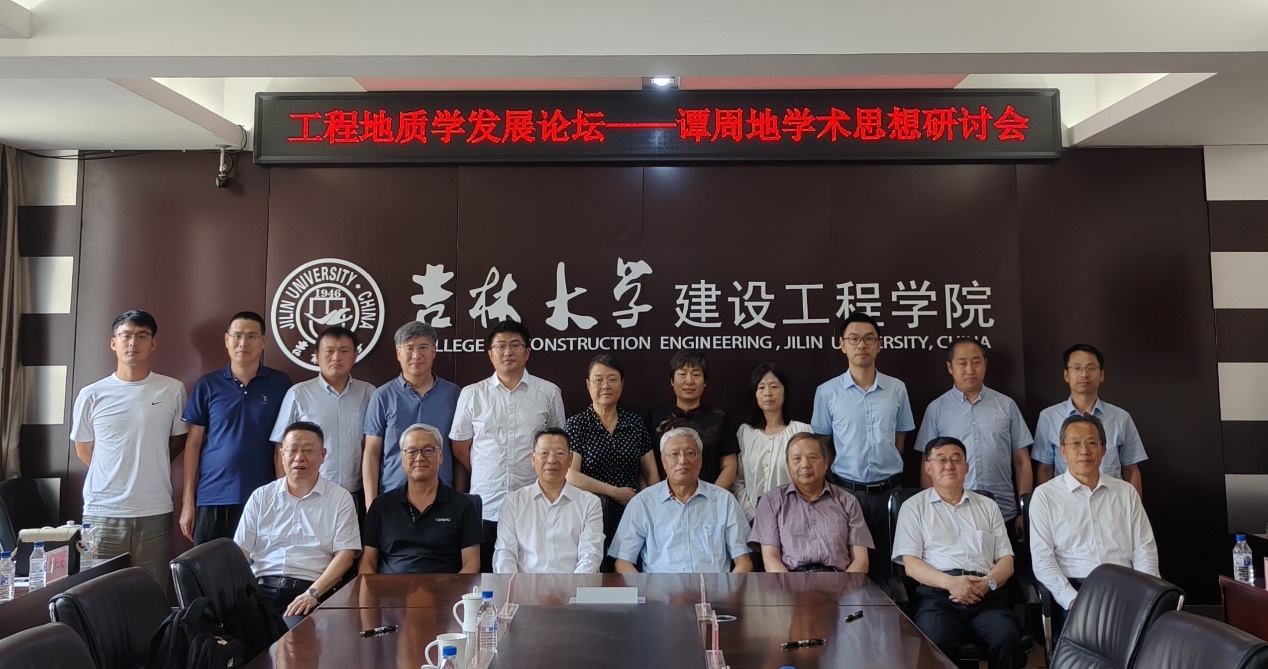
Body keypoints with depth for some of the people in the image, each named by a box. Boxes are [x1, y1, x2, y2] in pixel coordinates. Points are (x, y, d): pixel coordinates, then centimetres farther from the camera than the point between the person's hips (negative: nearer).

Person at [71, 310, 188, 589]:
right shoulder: (91, 395, 1)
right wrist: (114, 475, 8)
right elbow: (84, 449, 13)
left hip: (156, 511, 0)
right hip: (102, 512, 0)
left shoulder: (173, 390, 0)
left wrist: (150, 469, 8)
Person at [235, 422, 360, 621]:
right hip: (261, 587, 3)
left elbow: (345, 555, -1)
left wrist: (312, 593, -16)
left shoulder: (340, 498, 7)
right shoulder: (261, 496, 15)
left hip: (313, 591, -3)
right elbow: (241, 552, 10)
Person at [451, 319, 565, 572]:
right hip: (485, 507, 1)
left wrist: (542, 479, 8)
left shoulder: (549, 393, 3)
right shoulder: (471, 394, 4)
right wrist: (488, 475, 8)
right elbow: (460, 447, 11)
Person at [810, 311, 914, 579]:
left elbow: (899, 441, 11)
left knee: (887, 566, 10)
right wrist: (840, 477, 6)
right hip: (846, 491, -1)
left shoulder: (897, 389, 3)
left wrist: (886, 474, 9)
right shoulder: (827, 392, -2)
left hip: (889, 491, 1)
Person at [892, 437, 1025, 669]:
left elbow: (1006, 560, 18)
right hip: (937, 593, -2)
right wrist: (949, 582, -12)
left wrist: (988, 582, -6)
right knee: (937, 644, -34)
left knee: (1008, 641, -30)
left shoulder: (987, 506, 25)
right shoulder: (914, 506, 15)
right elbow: (910, 563, 6)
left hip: (986, 594, 3)